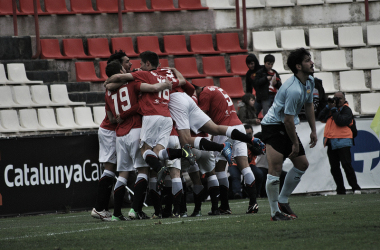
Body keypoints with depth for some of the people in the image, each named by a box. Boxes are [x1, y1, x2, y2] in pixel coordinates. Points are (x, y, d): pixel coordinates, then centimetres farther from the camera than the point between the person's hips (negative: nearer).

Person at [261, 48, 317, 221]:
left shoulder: (310, 81, 3)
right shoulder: (294, 90, -28)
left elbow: (308, 105, 19)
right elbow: (288, 119, -25)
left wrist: (313, 130, 17)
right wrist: (295, 143, -14)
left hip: (286, 128, 10)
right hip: (273, 126, -10)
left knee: (302, 164, 11)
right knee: (275, 168, -17)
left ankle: (282, 201, 22)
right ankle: (275, 212, -11)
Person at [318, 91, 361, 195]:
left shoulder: (346, 110, -4)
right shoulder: (331, 109, 16)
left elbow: (341, 122, -19)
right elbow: (321, 118, 8)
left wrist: (334, 109, -13)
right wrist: (328, 107, -2)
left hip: (342, 142, -7)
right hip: (331, 143, 7)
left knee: (346, 165, -13)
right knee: (334, 168, 7)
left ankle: (355, 188, -9)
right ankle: (340, 190, 12)